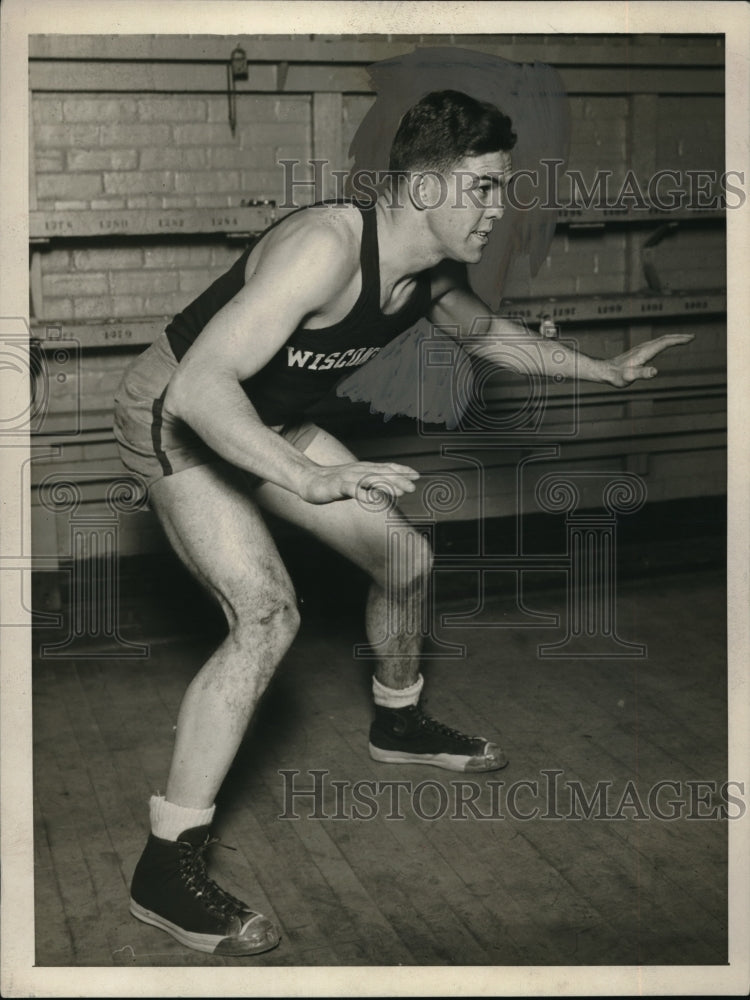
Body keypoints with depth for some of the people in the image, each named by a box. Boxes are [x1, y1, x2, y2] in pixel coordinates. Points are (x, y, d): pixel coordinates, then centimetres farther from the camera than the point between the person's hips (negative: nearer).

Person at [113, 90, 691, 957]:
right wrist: (312, 480, -52)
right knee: (267, 615, -25)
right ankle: (167, 868, -17)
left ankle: (399, 724, 41)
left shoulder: (436, 268, -8)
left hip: (266, 422, 8)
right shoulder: (325, 249, -35)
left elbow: (483, 330, 18)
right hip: (175, 419, -8)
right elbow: (198, 389, -42)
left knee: (404, 558, 11)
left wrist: (606, 370, 17)